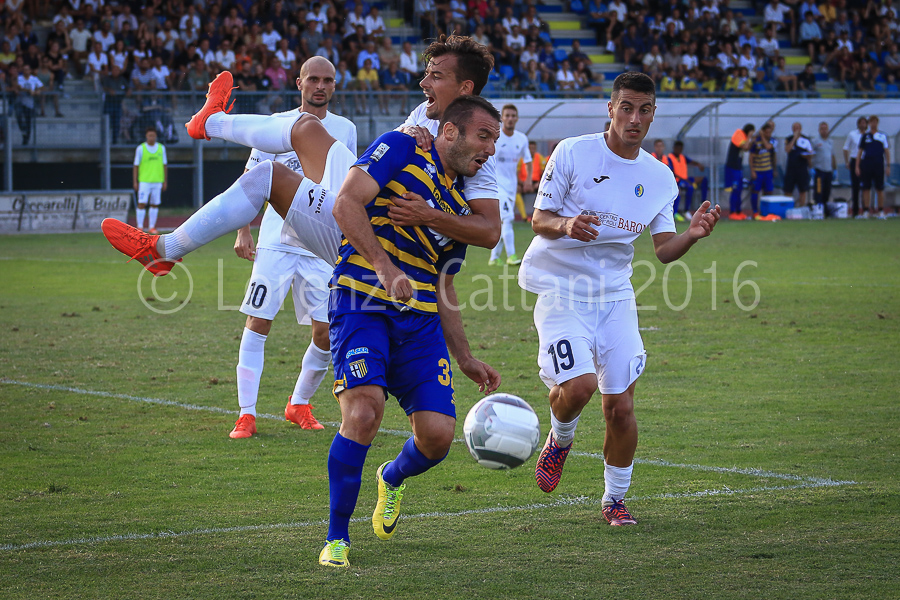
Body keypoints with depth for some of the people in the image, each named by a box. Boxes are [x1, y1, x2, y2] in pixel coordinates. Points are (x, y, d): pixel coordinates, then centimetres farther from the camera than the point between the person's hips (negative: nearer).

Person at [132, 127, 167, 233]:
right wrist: (135, 182, -4)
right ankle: (140, 227, -2)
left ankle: (151, 227, 11)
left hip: (157, 181, 3)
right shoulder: (140, 149, -2)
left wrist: (165, 181, 8)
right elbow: (136, 166, 0)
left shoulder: (161, 148, 6)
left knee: (155, 204, 4)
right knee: (141, 204, -8)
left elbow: (164, 165, 11)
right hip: (144, 181, -3)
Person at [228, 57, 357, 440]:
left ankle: (299, 404, 20)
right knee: (258, 323, -8)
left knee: (327, 331, -1)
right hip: (276, 243, -2)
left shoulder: (345, 130, 9)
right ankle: (246, 415, -4)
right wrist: (243, 232, -6)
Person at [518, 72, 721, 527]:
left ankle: (615, 500, 18)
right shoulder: (572, 153, -7)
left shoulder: (660, 178, 6)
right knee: (578, 384, -24)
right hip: (561, 289, -4)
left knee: (620, 406, -2)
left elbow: (663, 250, 7)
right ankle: (560, 439, 11)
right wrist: (566, 225, -26)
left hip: (615, 296, 4)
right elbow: (539, 219, -4)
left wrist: (692, 235, -14)